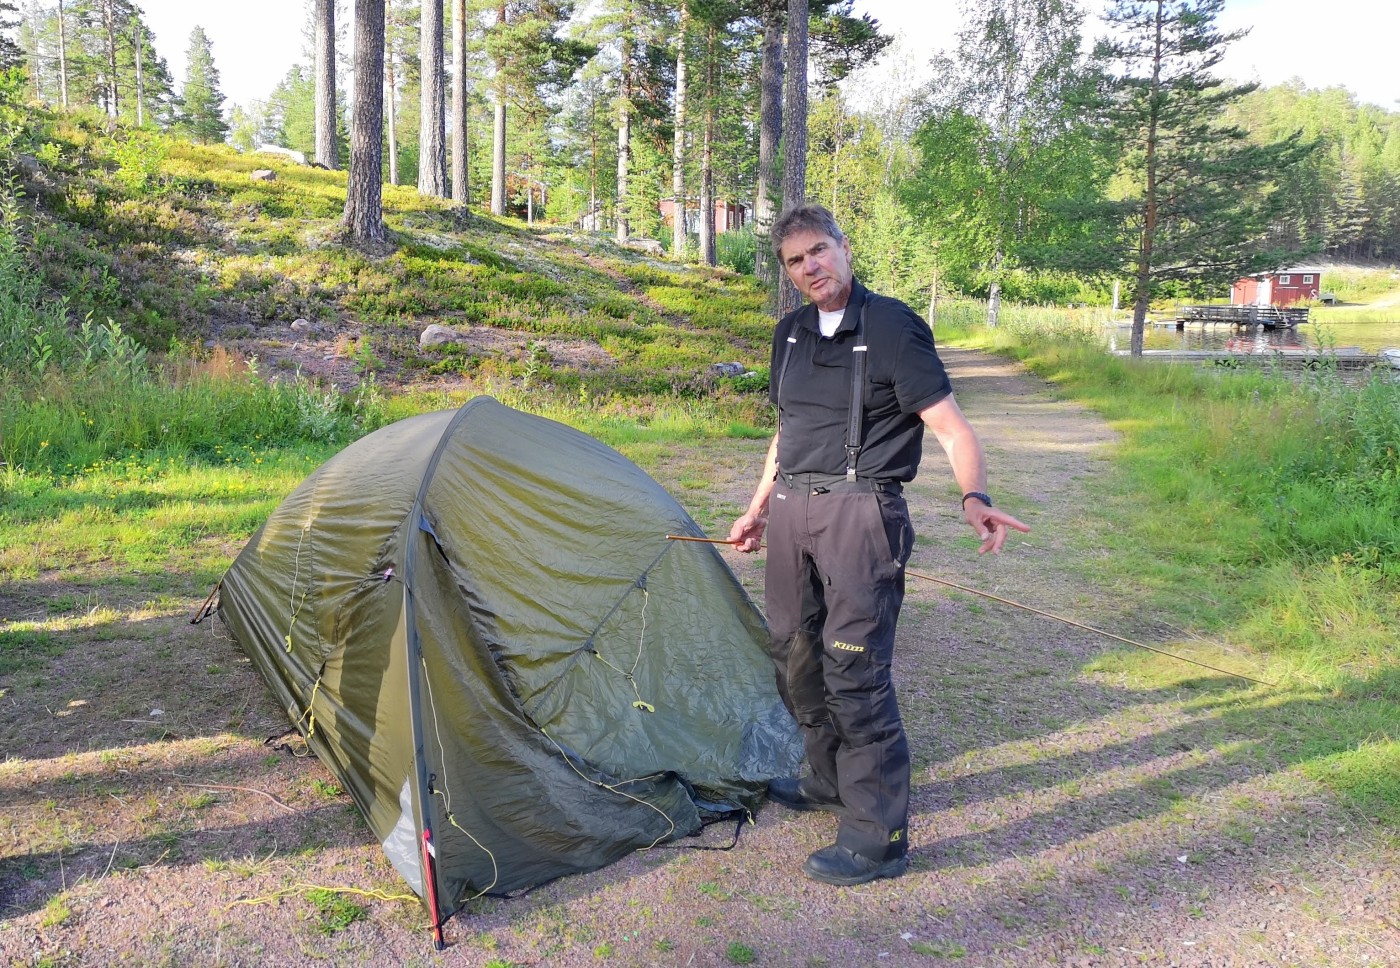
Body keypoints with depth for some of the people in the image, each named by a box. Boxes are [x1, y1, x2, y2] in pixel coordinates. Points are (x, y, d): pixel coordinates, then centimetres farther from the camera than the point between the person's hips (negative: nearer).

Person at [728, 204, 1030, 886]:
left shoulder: (891, 326, -10)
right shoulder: (790, 333, 12)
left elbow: (951, 427, -15)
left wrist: (974, 497, -32)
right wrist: (758, 509, 24)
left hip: (859, 513, -7)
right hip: (793, 510, 8)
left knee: (854, 670, -9)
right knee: (795, 655, 15)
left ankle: (877, 837, 2)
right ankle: (829, 783, 35)